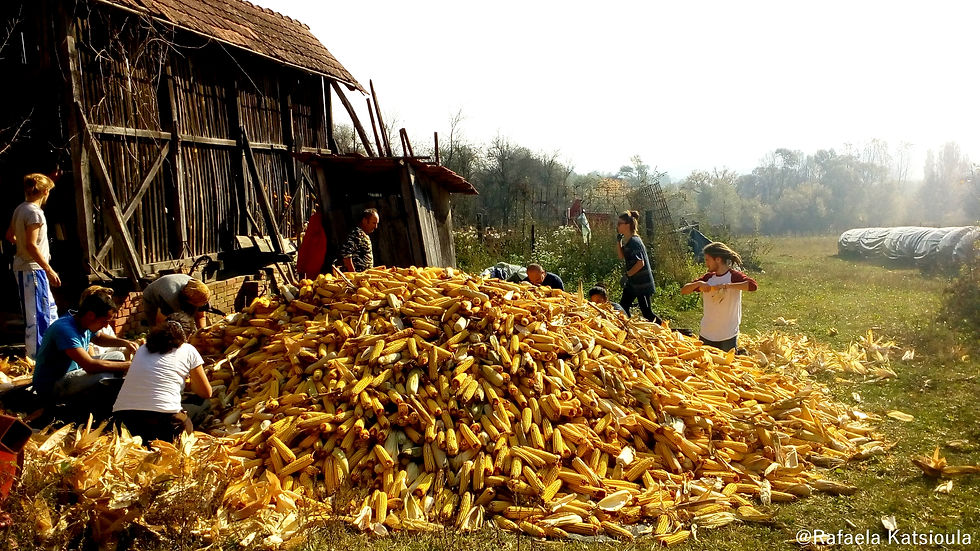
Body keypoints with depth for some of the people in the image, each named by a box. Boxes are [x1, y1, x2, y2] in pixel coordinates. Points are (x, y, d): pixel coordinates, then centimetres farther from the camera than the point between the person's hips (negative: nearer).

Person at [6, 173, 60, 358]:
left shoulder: (20, 209, 10)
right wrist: (49, 270, -21)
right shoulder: (34, 212, -18)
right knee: (37, 315, -4)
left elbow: (10, 235, 22)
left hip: (23, 267, 10)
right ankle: (36, 356, 1)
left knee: (50, 308, 18)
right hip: (32, 269, -10)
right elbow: (31, 245, -23)